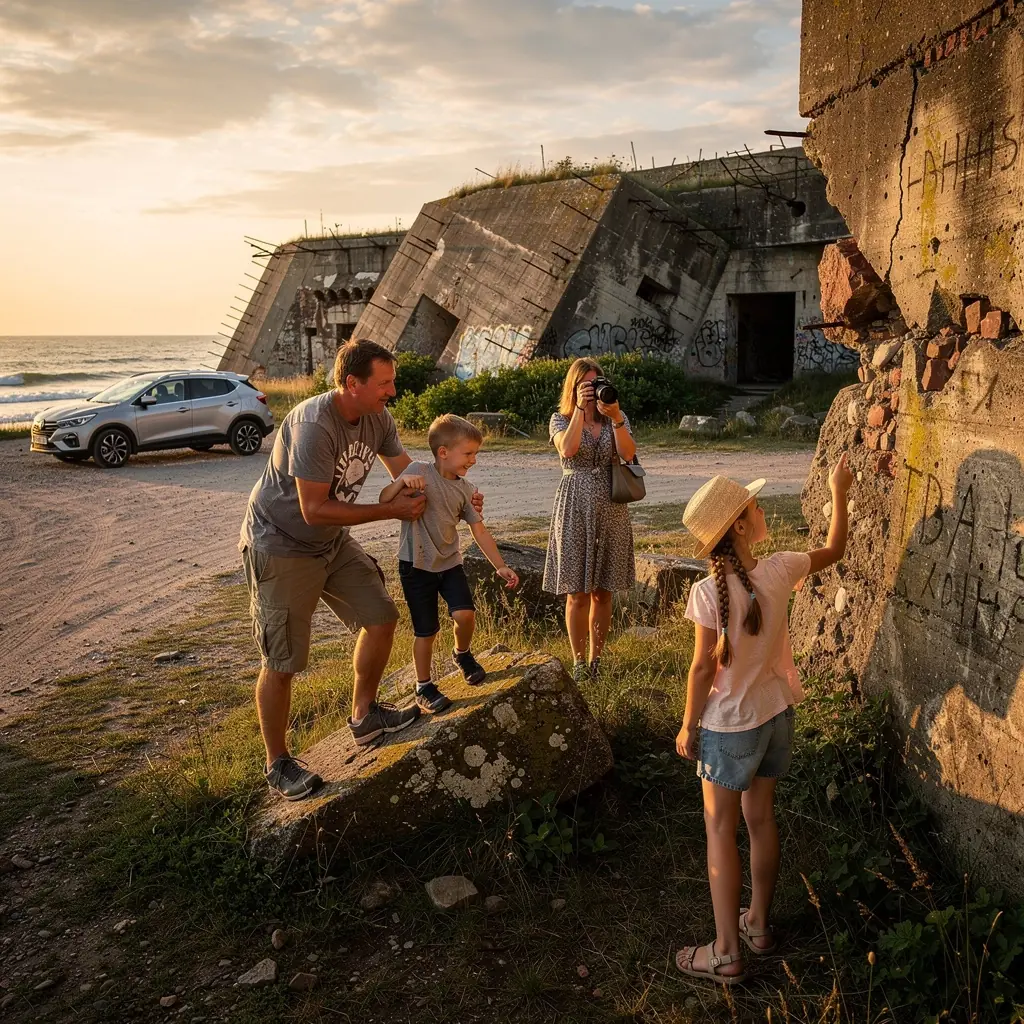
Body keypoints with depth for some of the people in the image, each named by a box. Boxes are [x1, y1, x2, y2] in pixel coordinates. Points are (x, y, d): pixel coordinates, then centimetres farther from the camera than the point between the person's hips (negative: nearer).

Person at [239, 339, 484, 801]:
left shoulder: (378, 418, -5)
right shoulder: (314, 426, -30)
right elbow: (314, 510, -29)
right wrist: (391, 510, -25)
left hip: (332, 542, 8)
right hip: (281, 546, -8)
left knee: (380, 618, 8)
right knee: (281, 663, -2)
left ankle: (364, 715, 28)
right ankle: (277, 764, 15)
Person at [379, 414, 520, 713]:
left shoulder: (464, 489, 2)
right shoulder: (419, 471, -11)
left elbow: (480, 532, 4)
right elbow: (383, 501, -12)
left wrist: (500, 566, 0)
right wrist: (403, 482, -30)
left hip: (449, 562, 4)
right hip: (417, 564, -3)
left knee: (464, 614, -15)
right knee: (426, 630, 1)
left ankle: (462, 654, 18)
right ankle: (424, 687, 23)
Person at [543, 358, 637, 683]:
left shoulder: (617, 419, 9)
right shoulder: (560, 420, 4)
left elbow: (628, 454, -10)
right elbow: (568, 449, -18)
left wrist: (616, 418, -20)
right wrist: (580, 409, -16)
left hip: (611, 509, 2)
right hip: (575, 508, -2)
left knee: (603, 590, 8)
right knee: (577, 592, 0)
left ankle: (596, 659, 20)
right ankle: (578, 662, 12)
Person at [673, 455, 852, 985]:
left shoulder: (709, 592, -24)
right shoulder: (780, 570, -11)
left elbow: (703, 668, -18)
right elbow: (835, 549, 8)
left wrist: (688, 727, -5)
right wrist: (839, 492, 18)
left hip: (729, 727, -5)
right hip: (776, 717, 5)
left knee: (721, 831, 8)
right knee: (761, 818, 20)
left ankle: (726, 952, 16)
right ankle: (758, 923, 36)